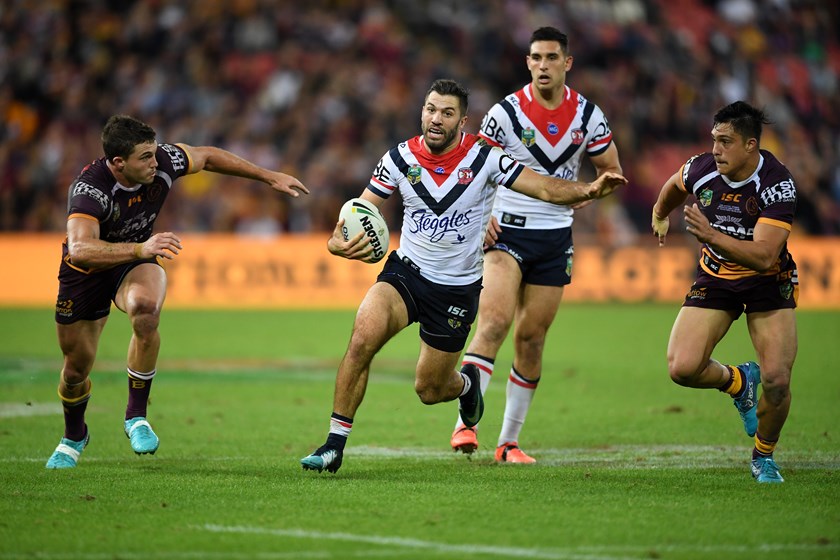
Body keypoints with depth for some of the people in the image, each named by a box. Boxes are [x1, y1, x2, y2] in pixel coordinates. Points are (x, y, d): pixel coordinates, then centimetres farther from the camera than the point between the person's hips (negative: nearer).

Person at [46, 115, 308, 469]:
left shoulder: (162, 162, -22)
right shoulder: (89, 188, -36)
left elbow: (207, 157, 0)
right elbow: (79, 249, -51)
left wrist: (270, 177, 6)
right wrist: (140, 249, -63)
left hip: (136, 262, 2)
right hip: (87, 272, -2)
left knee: (146, 308, -33)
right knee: (77, 366, 7)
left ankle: (136, 416, -17)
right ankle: (74, 437, 42)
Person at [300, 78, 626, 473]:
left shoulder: (484, 158, -13)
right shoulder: (400, 158, -7)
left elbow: (546, 189, -14)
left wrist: (590, 190, -33)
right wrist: (338, 241, -24)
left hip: (458, 289, -1)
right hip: (406, 273, 1)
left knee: (429, 390, 6)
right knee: (363, 337, -27)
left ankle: (466, 383, 46)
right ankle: (335, 444, -18)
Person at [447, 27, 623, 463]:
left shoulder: (587, 115, 0)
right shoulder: (505, 112, -8)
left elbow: (611, 170, 11)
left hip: (555, 238, 3)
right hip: (506, 231, -3)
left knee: (531, 339, 5)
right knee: (494, 321, -22)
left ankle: (509, 442, 15)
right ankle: (466, 424, -22)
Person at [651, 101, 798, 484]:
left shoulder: (777, 184, -25)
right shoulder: (702, 169, -13)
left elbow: (765, 255, -34)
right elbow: (675, 186, 14)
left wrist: (712, 236, -45)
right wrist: (660, 214, 34)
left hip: (768, 282, -3)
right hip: (715, 279, 3)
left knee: (776, 380, -17)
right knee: (682, 368, -16)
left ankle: (764, 456, 13)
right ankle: (736, 381, 20)